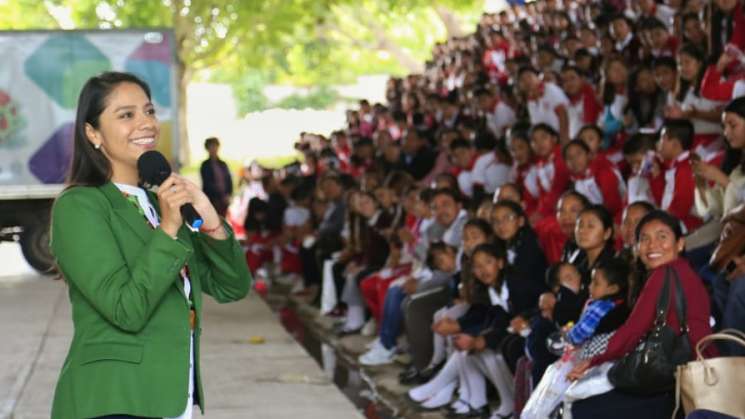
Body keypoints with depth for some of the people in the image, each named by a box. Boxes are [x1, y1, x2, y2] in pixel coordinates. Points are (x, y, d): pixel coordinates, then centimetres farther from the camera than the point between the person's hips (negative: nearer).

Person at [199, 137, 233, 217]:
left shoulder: (223, 164, 12)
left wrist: (228, 195, 0)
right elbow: (206, 183, -3)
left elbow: (229, 180, 12)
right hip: (212, 198, -4)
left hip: (224, 198, 4)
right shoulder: (205, 165, 0)